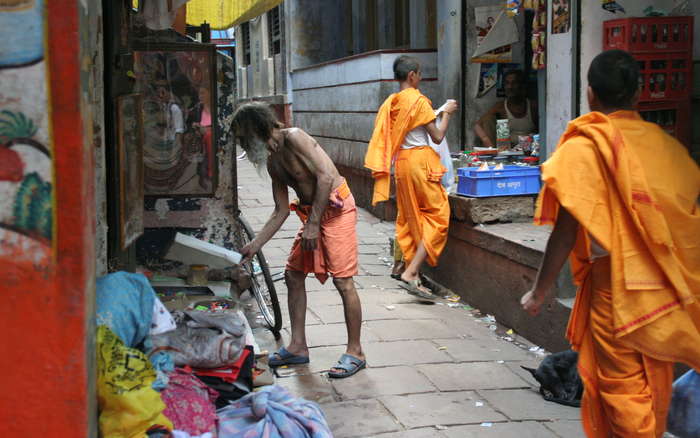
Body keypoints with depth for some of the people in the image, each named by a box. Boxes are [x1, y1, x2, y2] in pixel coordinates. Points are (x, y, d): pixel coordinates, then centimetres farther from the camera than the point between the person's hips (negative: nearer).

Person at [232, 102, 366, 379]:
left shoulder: (293, 138, -14)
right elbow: (281, 210, 12)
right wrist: (255, 245, 7)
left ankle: (355, 352, 0)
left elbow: (325, 175, -23)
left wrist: (313, 224, -22)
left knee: (342, 281, -9)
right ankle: (298, 347, 17)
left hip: (336, 208, -10)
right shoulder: (272, 163, 12)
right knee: (293, 274, 9)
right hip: (312, 213, 10)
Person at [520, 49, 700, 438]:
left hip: (617, 287, -5)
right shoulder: (665, 144, 4)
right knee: (655, 384, 19)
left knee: (622, 386, 5)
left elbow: (566, 231, -13)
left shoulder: (583, 148, -10)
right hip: (667, 287, 5)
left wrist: (539, 292, -4)